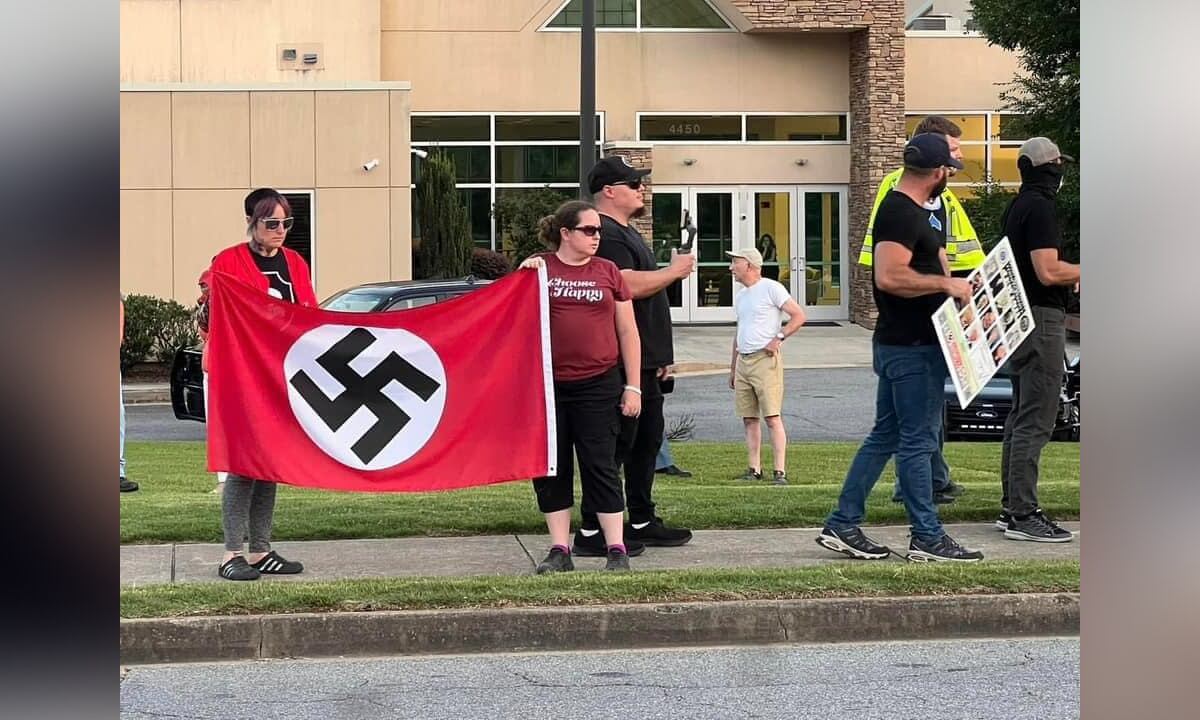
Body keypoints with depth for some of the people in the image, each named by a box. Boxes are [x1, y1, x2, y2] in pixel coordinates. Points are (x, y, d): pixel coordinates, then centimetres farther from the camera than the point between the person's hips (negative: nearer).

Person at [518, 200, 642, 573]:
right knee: (551, 468, 4)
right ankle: (560, 550, 11)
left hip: (597, 385, -1)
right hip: (548, 386, 1)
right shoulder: (539, 268, 6)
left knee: (600, 466, -2)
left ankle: (616, 549, 4)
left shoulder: (608, 273, 7)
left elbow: (628, 333, 9)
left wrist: (633, 387, 3)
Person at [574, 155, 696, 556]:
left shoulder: (626, 233, 21)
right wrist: (675, 270, -13)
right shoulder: (607, 235, -14)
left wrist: (661, 354, 25)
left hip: (644, 361, 11)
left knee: (648, 440, 15)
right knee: (616, 444, -9)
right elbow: (630, 285, -28)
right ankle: (591, 532, -6)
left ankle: (642, 523, 24)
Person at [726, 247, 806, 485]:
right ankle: (754, 469, 11)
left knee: (772, 417, -11)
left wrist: (778, 338, -16)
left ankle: (780, 471, -12)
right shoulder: (741, 297, 19)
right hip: (743, 361, 8)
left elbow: (798, 316, -9)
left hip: (765, 359, -8)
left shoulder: (771, 289, -5)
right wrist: (732, 369, 24)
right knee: (749, 418, 7)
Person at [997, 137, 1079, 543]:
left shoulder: (1016, 207, 15)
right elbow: (1048, 272, -22)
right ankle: (1023, 514, -9)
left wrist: (1068, 277, 22)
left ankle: (1012, 507, 19)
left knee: (1021, 416, 14)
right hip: (1042, 317, -10)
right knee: (1035, 421, -9)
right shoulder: (1041, 207, -15)